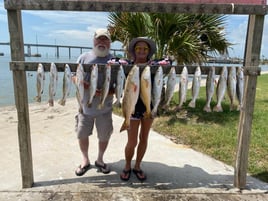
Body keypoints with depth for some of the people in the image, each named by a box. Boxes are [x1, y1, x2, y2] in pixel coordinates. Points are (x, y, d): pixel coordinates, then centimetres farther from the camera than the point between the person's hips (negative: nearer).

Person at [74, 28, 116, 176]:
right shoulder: (84, 57, -1)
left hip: (104, 107, -1)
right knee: (82, 135, 13)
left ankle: (100, 160, 38)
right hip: (85, 106, 2)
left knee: (104, 136, 12)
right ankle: (85, 161, 36)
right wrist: (83, 83, -19)